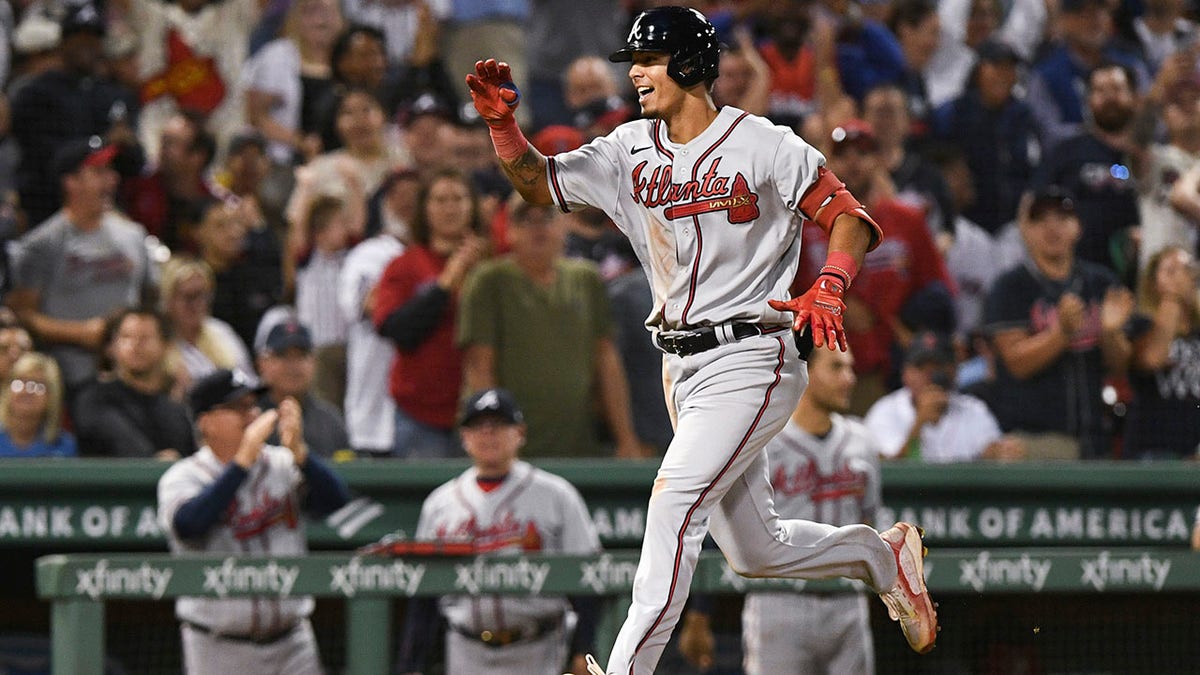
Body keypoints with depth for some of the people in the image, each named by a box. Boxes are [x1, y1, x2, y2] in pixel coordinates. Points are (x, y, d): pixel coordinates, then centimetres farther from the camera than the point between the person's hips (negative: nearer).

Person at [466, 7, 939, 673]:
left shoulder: (762, 146, -11)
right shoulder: (631, 149, 8)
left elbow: (849, 216, -9)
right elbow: (540, 183, 6)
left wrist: (829, 290, -26)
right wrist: (502, 122, -12)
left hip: (750, 362, -8)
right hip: (682, 370, 8)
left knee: (673, 501, -22)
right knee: (753, 551, 14)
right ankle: (882, 554, 37)